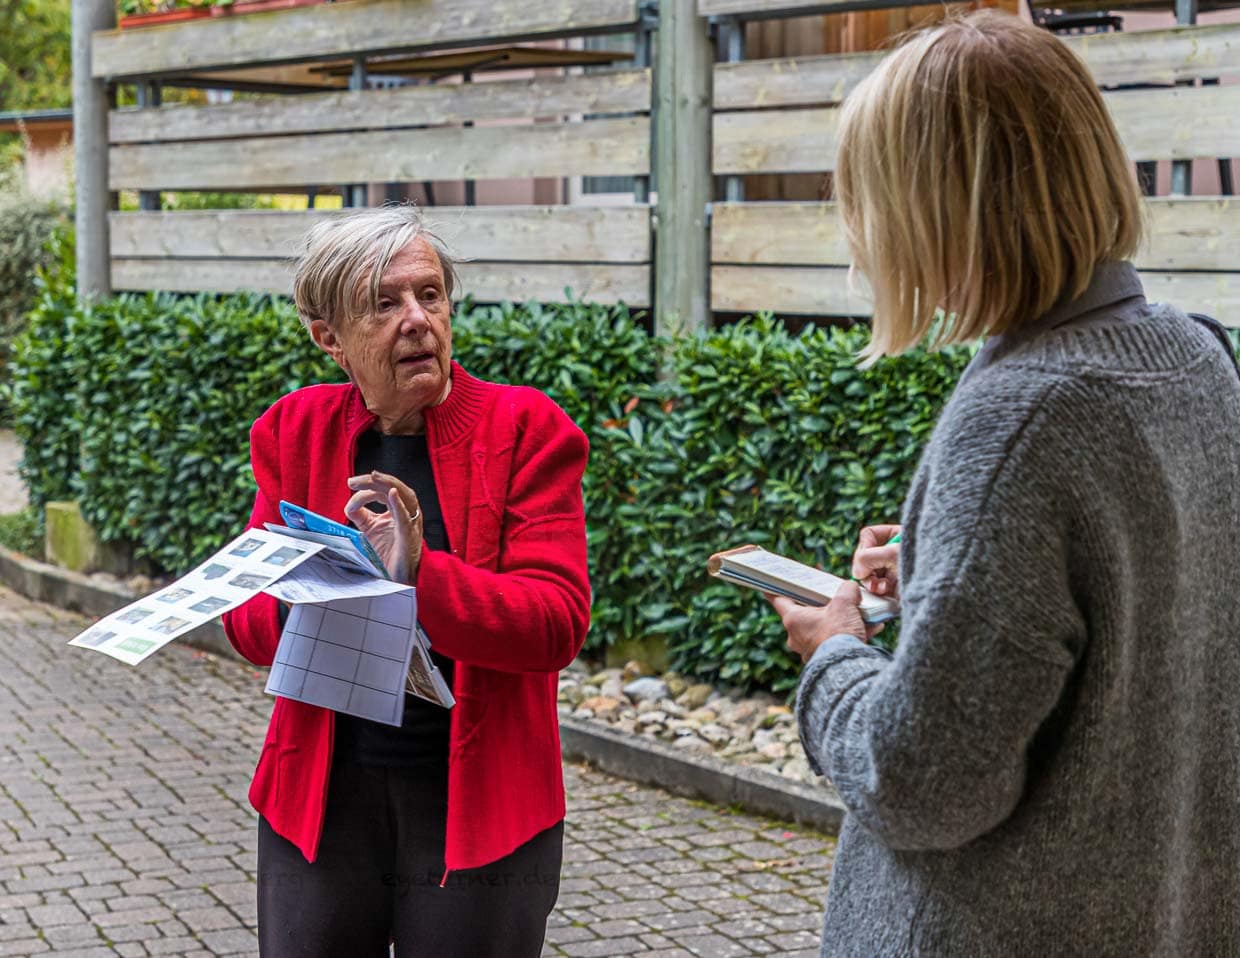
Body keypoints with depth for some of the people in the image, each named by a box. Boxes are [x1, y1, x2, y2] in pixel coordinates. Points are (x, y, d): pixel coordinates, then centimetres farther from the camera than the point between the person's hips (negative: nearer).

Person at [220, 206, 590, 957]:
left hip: (477, 808, -2)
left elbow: (558, 620, -13)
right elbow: (249, 615, 5)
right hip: (320, 802, 3)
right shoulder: (297, 430, 4)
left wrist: (420, 574, -28)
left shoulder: (525, 429, -6)